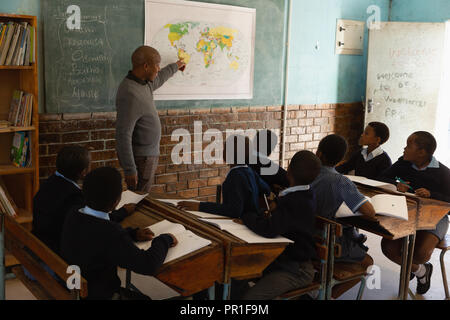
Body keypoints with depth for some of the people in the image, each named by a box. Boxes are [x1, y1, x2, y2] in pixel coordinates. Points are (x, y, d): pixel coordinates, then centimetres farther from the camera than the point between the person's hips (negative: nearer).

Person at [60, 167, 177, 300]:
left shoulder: (74, 215, -9)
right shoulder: (110, 233, -32)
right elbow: (149, 265, -29)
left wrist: (133, 233, 5)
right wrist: (165, 240, -11)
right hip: (100, 295, -7)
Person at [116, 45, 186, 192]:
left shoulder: (144, 83, 6)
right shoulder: (130, 93, -23)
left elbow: (159, 78, 33)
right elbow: (123, 135, -26)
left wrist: (175, 67, 48)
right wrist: (129, 170, -25)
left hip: (149, 155, 9)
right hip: (140, 158, -9)